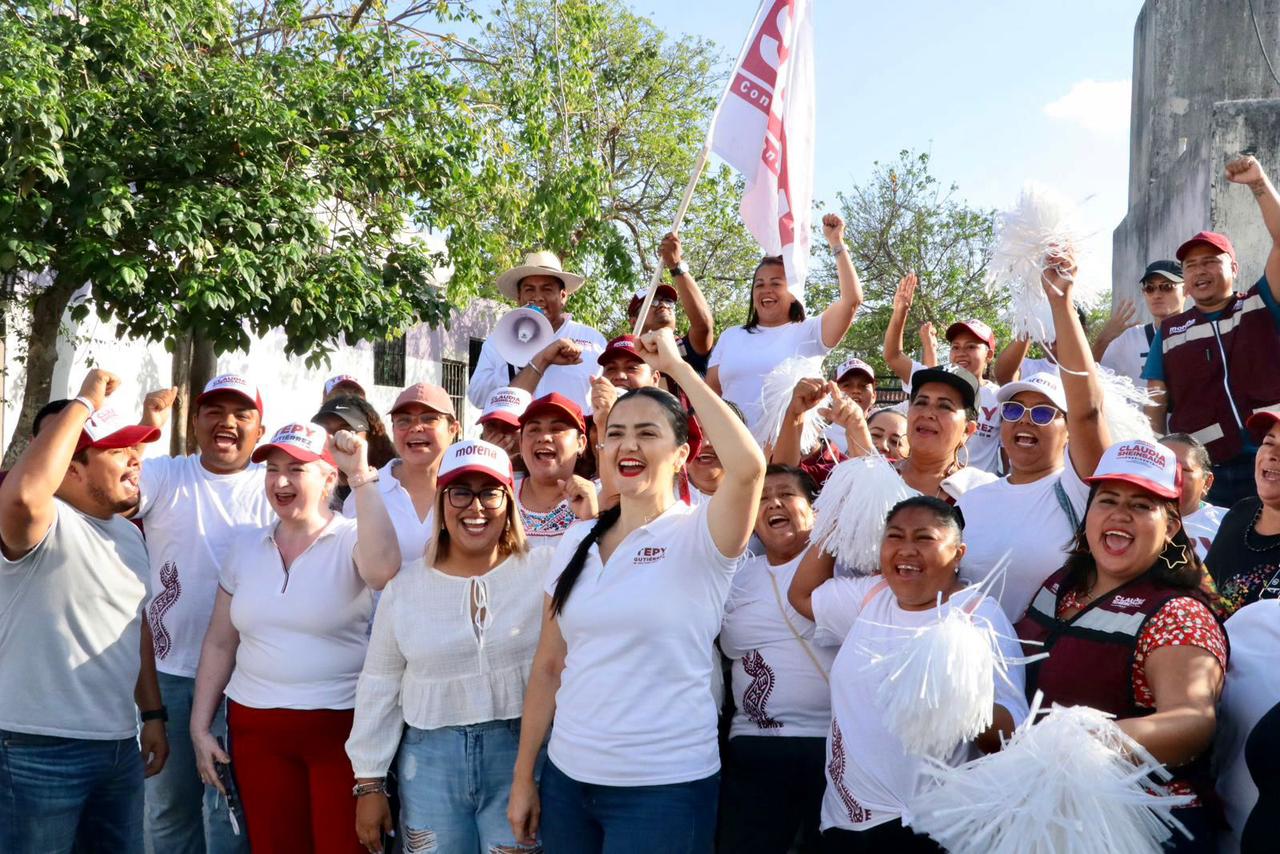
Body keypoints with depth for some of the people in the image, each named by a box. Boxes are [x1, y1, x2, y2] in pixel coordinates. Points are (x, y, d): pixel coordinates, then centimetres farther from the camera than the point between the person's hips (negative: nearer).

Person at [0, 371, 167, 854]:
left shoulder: (128, 534, 13)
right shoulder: (43, 524, -14)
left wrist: (153, 714, 17)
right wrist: (85, 403, -28)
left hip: (120, 747, 8)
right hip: (41, 750, -8)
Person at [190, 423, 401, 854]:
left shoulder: (352, 540, -6)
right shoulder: (244, 546, 7)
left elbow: (383, 569, -31)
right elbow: (219, 644, 12)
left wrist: (361, 477, -27)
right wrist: (200, 728, 9)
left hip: (342, 726, -4)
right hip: (255, 727, 4)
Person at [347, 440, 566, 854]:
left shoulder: (545, 568, -2)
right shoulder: (405, 584, 5)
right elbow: (379, 686, 9)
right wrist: (369, 782, 8)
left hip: (522, 756, -2)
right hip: (429, 761, 2)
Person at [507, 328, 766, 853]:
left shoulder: (700, 536, -9)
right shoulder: (575, 544, 6)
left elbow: (748, 466, -29)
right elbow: (548, 667, 10)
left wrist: (677, 367, -21)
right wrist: (523, 777, 9)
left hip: (665, 786, -5)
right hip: (567, 777, 5)